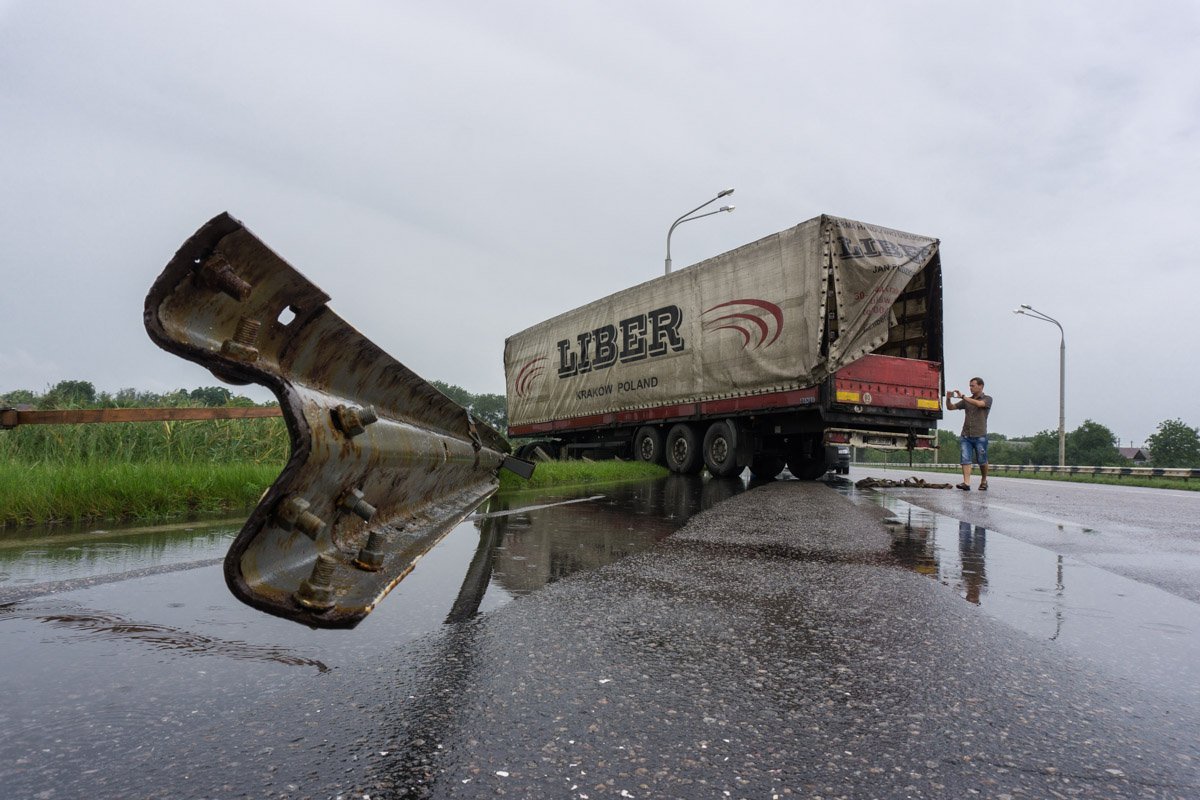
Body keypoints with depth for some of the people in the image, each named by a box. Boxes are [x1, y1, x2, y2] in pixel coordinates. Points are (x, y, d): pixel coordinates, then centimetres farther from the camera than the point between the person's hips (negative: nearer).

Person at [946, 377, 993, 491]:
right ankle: (966, 483, -15)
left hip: (980, 436, -3)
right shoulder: (966, 401, 17)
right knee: (966, 459, -9)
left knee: (982, 461, 5)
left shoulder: (987, 399, 4)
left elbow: (979, 404, -19)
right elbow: (950, 407, 14)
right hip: (966, 436, 3)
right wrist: (948, 398, -7)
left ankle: (984, 481, 25)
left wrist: (963, 397, -22)